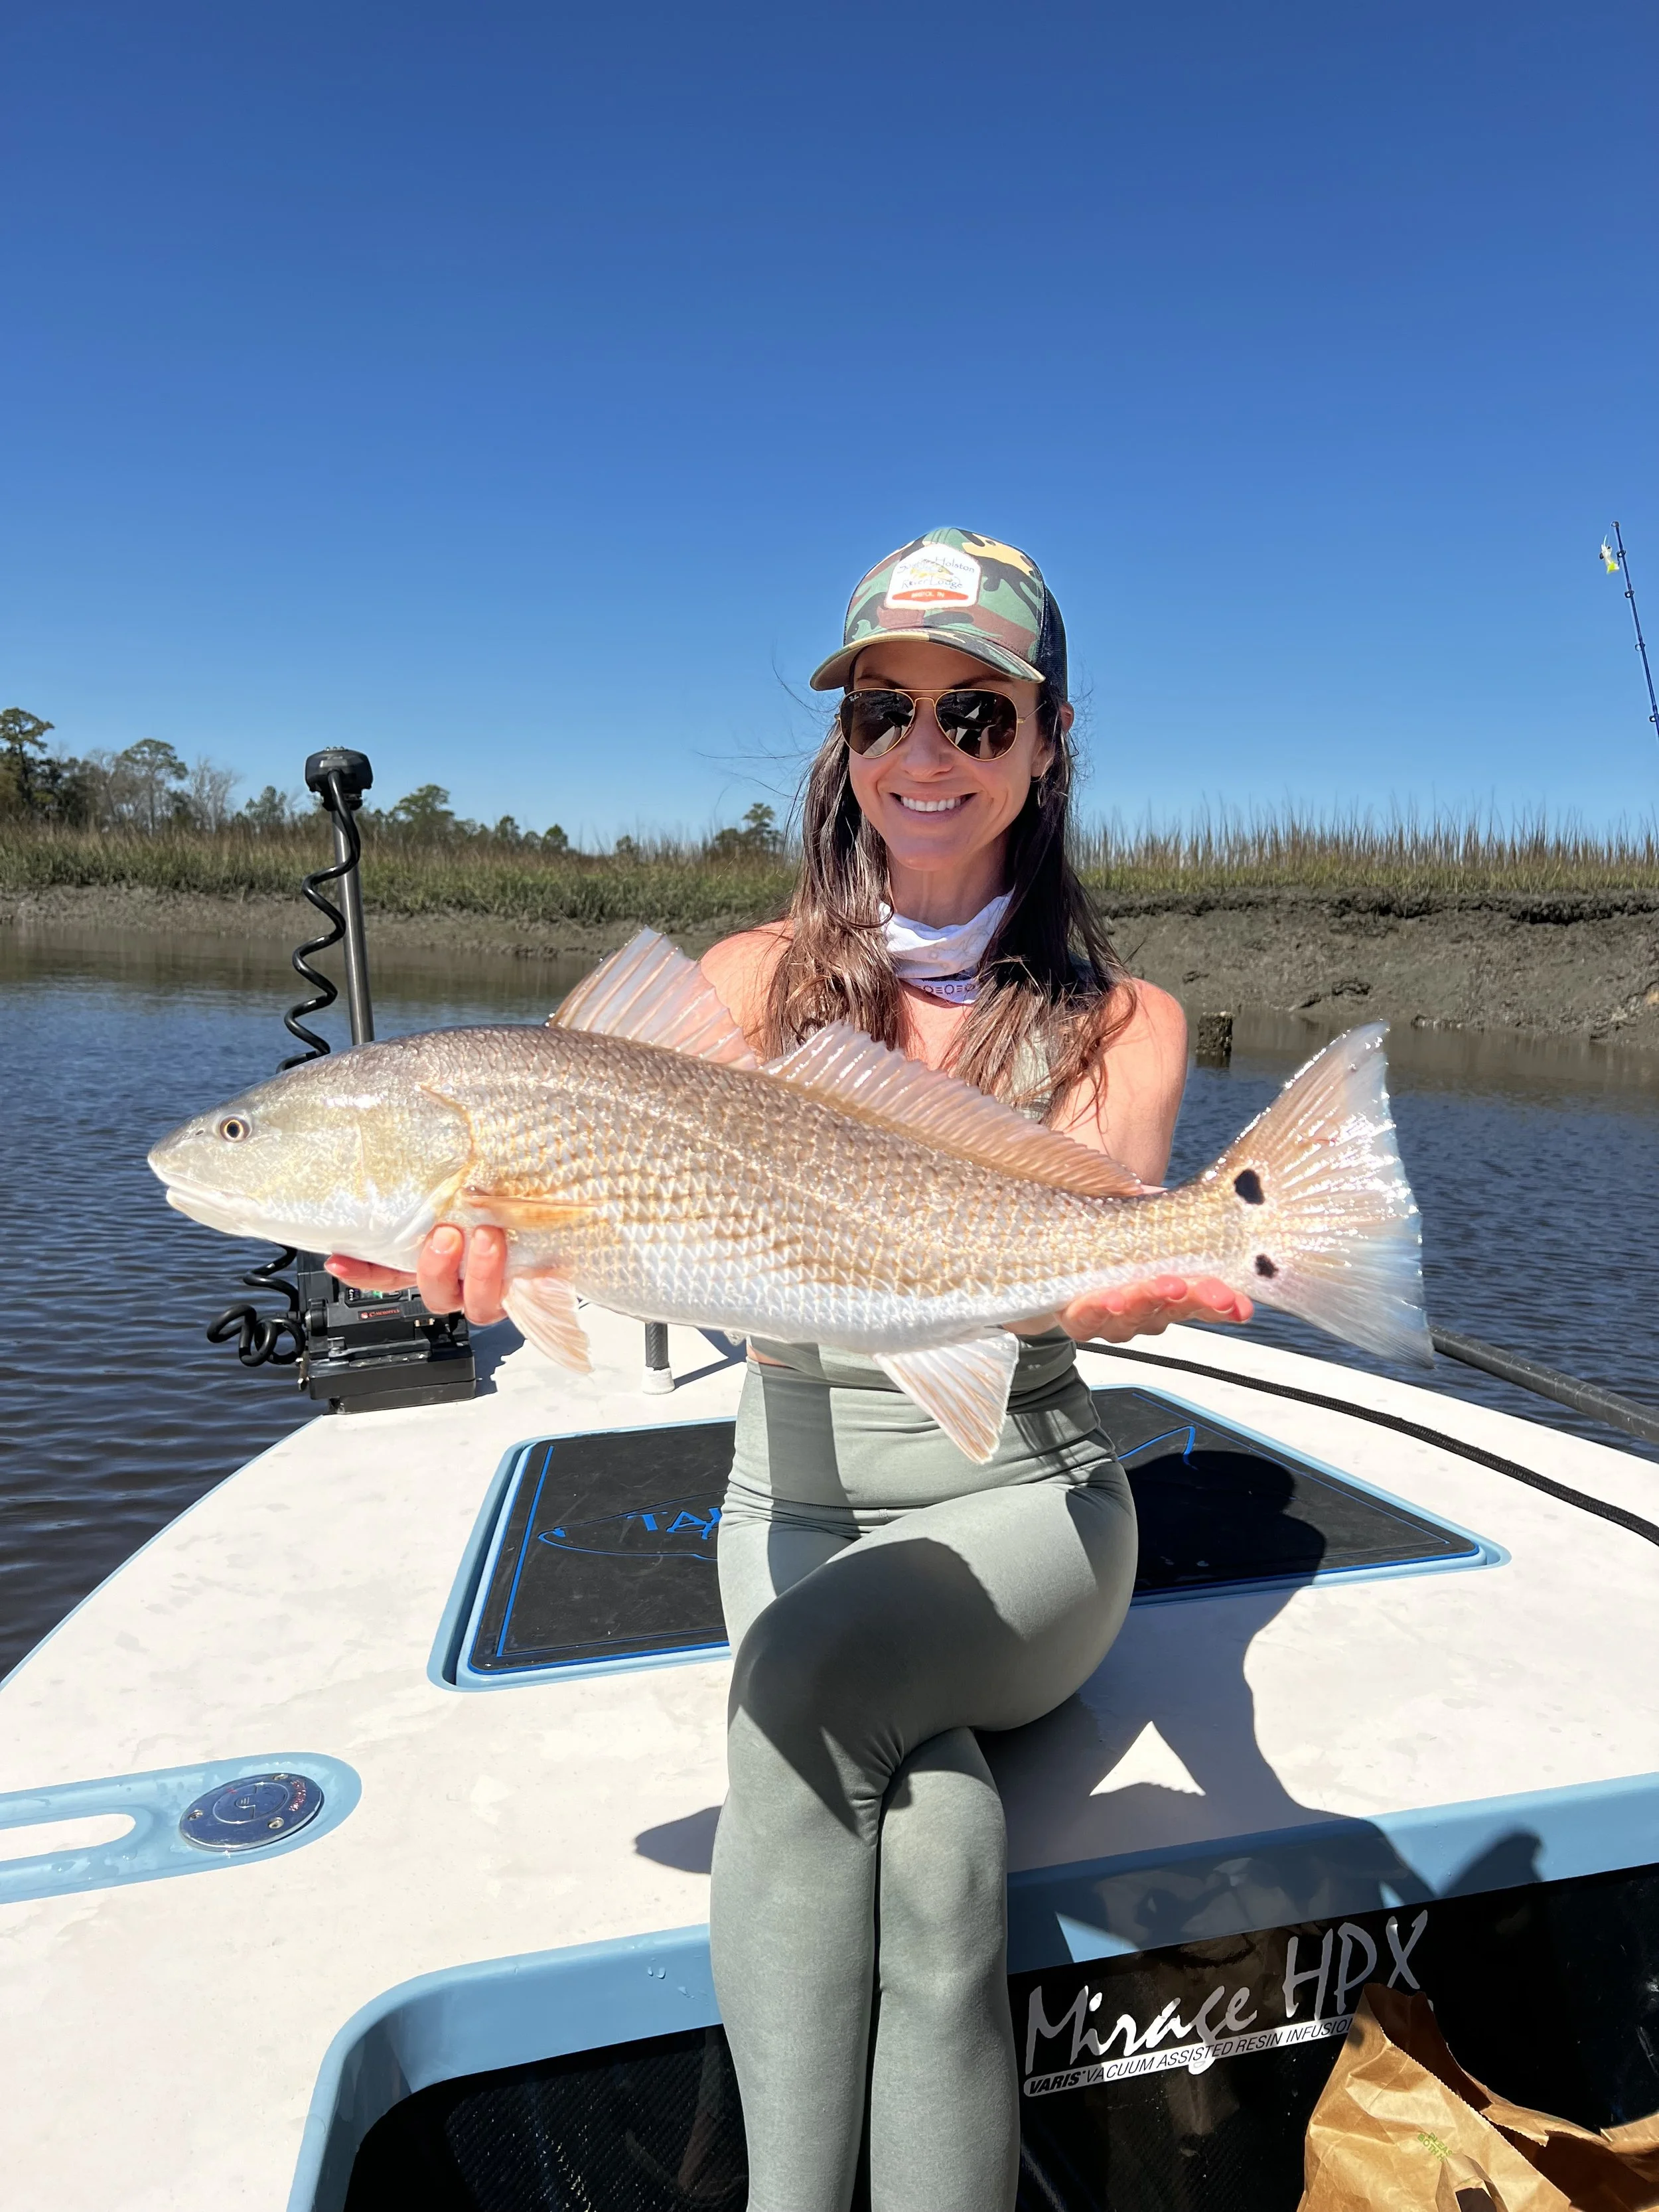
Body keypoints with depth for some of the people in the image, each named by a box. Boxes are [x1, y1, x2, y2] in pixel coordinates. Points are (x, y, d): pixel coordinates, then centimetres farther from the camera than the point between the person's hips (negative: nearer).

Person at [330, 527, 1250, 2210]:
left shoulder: (1121, 1021, -2)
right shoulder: (758, 982, 0)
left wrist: (1105, 1293, -44)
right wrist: (514, 1236, -40)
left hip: (1023, 1510, -1)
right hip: (798, 1506, 1)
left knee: (800, 1675, -30)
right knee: (939, 1842, -26)